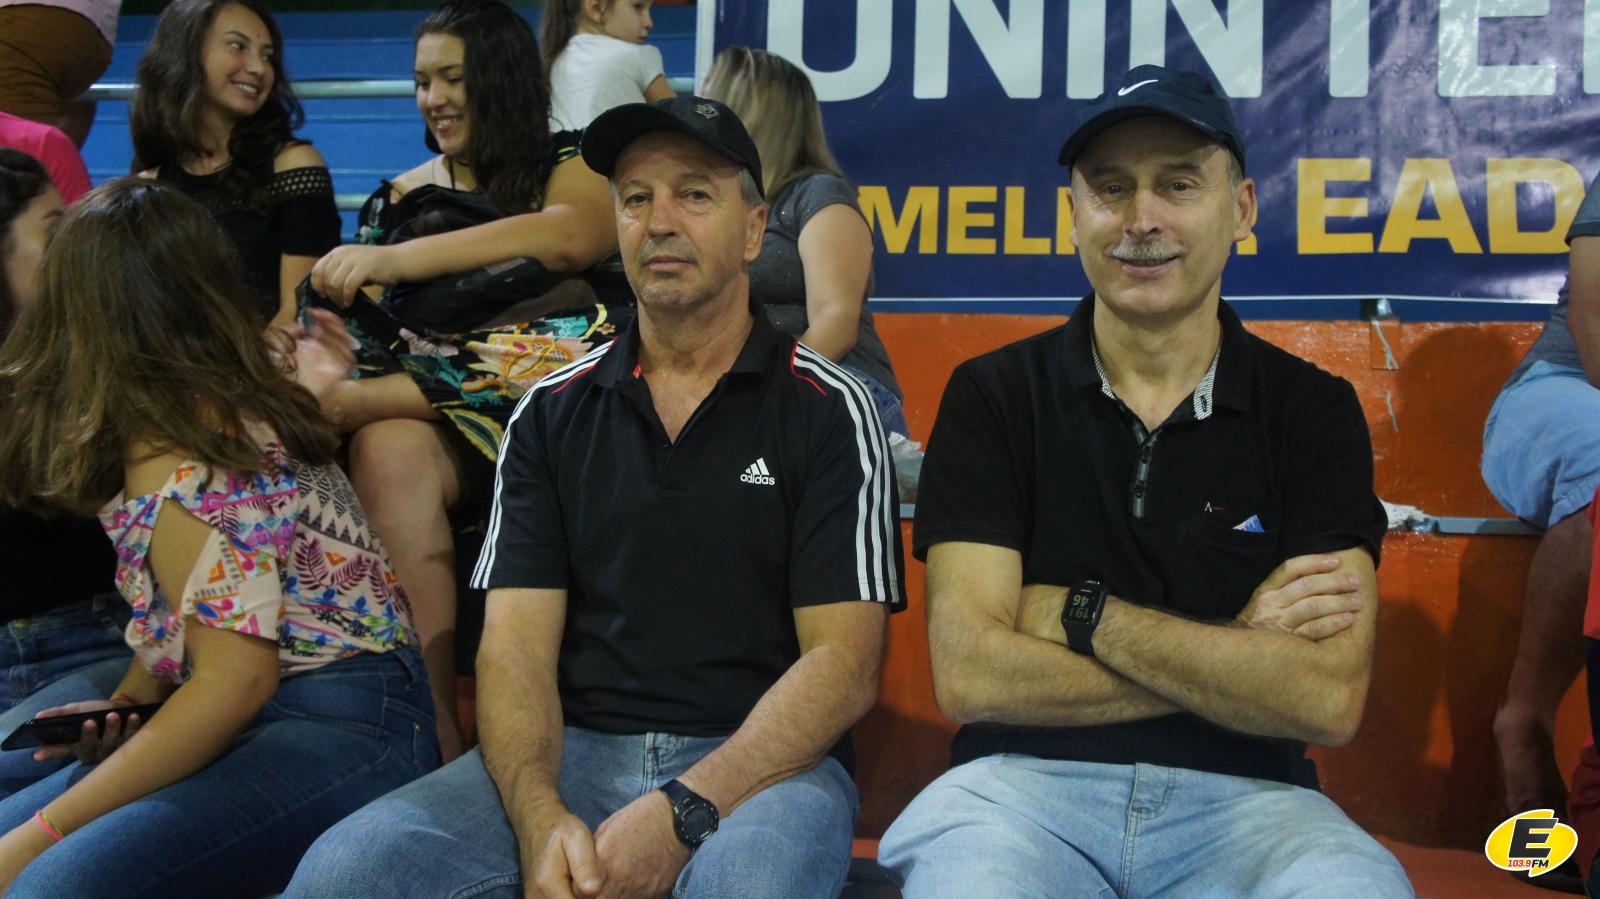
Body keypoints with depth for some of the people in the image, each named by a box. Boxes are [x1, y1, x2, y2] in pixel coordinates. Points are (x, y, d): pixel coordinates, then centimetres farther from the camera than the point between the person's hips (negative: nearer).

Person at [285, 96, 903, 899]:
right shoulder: (553, 413, 11)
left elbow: (843, 664, -6)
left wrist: (682, 814, -19)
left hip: (761, 763, -3)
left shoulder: (825, 410, 1)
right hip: (573, 751, 3)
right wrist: (540, 819, -17)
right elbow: (516, 644, 3)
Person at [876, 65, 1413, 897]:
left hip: (1243, 797, 1)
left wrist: (1082, 612, -9)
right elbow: (970, 676, -8)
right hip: (1026, 785, -1)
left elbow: (1329, 702, -7)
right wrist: (1234, 653, -7)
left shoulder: (1312, 411, 5)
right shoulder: (990, 397, 3)